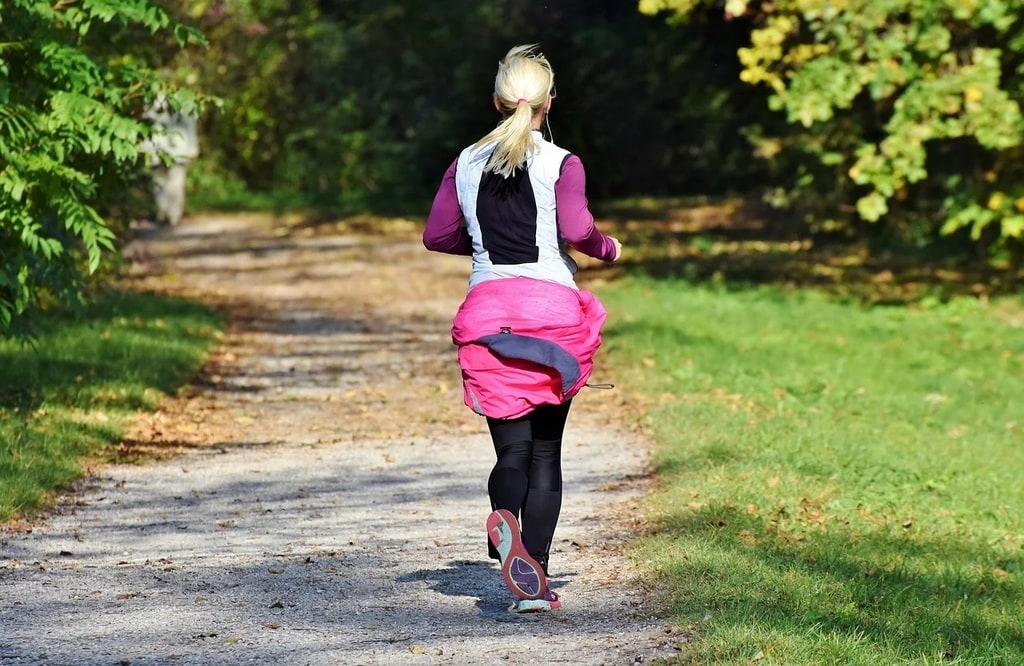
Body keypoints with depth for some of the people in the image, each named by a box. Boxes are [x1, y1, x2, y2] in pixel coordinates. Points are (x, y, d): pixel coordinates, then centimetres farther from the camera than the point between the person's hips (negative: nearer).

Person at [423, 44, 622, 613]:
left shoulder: (467, 165, 7)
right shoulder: (561, 164, -3)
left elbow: (437, 235, 10)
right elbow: (576, 230, -16)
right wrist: (608, 247, 5)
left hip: (488, 309, 2)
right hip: (552, 307, -2)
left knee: (512, 447, 2)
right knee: (546, 450, 9)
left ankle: (505, 515, -33)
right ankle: (537, 582, 4)